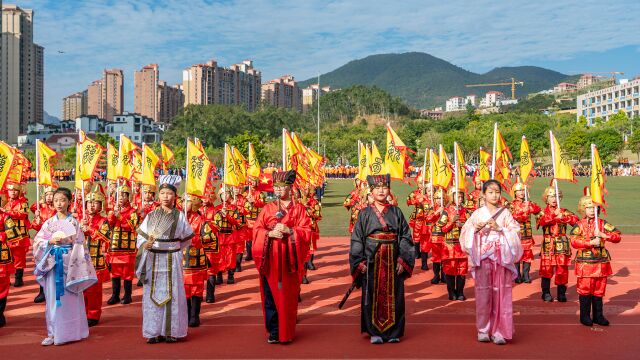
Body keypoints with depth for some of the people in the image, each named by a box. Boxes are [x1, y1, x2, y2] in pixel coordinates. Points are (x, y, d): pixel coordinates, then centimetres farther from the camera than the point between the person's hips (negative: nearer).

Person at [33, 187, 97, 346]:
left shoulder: (74, 222, 0)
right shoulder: (49, 222, 8)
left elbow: (80, 245, -2)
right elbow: (37, 241, 5)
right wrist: (50, 241, -11)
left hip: (69, 263, -3)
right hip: (52, 263, 3)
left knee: (68, 297, 1)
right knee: (53, 297, 5)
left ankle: (69, 332, 10)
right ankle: (53, 332, 13)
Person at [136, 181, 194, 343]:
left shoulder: (179, 216, 1)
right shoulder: (151, 216, 4)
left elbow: (186, 238, 12)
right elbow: (141, 236, 2)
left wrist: (173, 248, 9)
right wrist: (145, 245, -16)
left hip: (172, 261, -1)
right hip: (153, 260, 1)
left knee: (172, 294, 2)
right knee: (153, 295, 4)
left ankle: (171, 331, 10)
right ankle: (155, 332, 12)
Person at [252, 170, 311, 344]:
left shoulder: (298, 208, 5)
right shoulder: (267, 208, 10)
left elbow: (306, 232, -2)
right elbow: (256, 230, 4)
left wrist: (289, 231, -17)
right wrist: (270, 233, -15)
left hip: (288, 258, -1)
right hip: (270, 258, 2)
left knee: (287, 295, 2)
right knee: (271, 294, 3)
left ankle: (287, 332, 14)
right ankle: (273, 331, 14)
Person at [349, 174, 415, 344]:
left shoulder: (396, 212, 6)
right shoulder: (365, 213, 3)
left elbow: (405, 236, 4)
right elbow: (357, 239, 1)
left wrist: (402, 260, -5)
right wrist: (360, 262, -8)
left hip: (392, 260, 1)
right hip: (371, 260, -1)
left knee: (393, 295, 5)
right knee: (373, 295, 3)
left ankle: (393, 331, 18)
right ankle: (375, 332, 14)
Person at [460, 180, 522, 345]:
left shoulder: (505, 213, 7)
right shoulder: (478, 213, 7)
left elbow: (515, 233, 0)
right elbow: (466, 233, 5)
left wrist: (499, 228, -14)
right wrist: (476, 228, -13)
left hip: (501, 258, 0)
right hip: (482, 257, 0)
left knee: (501, 293, -3)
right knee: (483, 292, 0)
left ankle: (499, 331, 3)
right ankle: (483, 330, 10)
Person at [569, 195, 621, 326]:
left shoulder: (602, 223, 7)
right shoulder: (579, 225, -2)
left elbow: (618, 236, 1)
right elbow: (573, 241, -14)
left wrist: (603, 235, -14)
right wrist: (591, 242, -19)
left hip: (601, 262, 3)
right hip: (585, 262, -3)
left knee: (599, 290, 9)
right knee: (585, 290, 1)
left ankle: (598, 316, 21)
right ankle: (585, 316, 13)